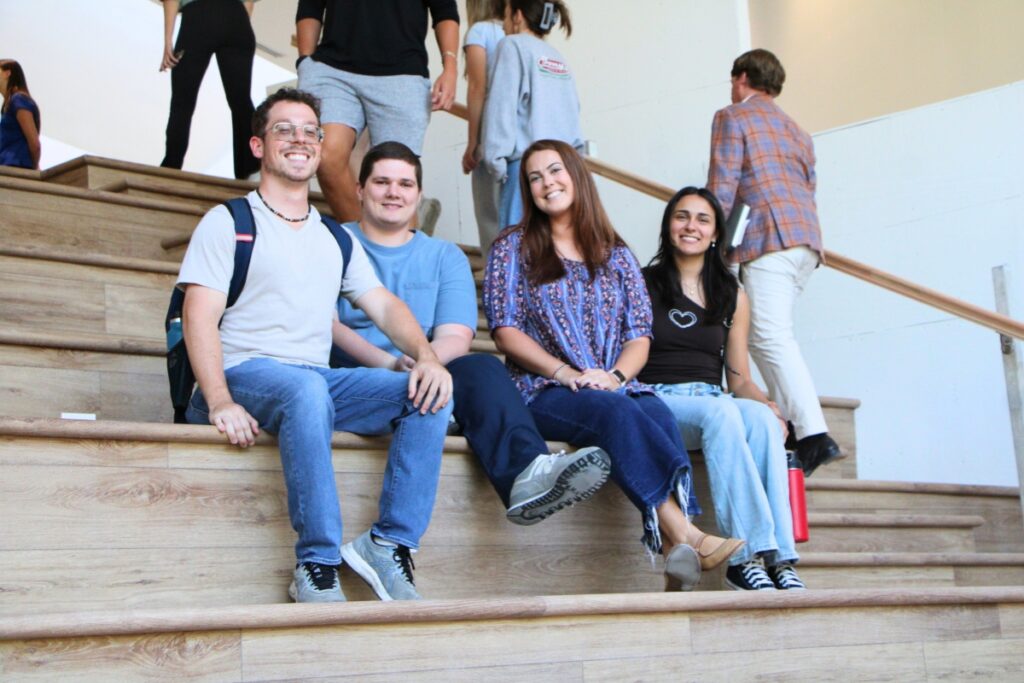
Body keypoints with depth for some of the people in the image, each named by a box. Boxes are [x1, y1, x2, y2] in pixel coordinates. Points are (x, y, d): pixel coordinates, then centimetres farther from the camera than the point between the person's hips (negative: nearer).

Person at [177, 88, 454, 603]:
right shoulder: (229, 222, 6)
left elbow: (383, 305, 14)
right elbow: (200, 317, -6)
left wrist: (426, 357, -8)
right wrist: (220, 402, -23)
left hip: (319, 381, 5)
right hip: (245, 375, -5)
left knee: (429, 396, -16)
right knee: (306, 390, -38)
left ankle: (390, 544, -18)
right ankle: (318, 570, -33)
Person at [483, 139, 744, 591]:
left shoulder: (617, 257, 20)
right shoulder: (512, 248, 12)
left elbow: (640, 337, 10)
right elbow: (505, 330, 1)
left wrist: (615, 375, -12)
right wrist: (565, 372, -13)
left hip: (617, 388, 3)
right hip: (544, 392, -3)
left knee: (658, 414, -32)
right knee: (616, 410, -35)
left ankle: (677, 550, -46)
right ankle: (687, 535, -48)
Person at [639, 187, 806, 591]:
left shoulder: (733, 297, 19)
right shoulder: (642, 284, 11)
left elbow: (739, 379, 16)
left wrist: (768, 405, -4)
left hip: (713, 402, 3)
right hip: (656, 404, -3)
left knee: (761, 417, -32)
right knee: (721, 412, -36)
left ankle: (779, 557, -40)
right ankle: (746, 554, -43)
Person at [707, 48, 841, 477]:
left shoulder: (732, 117, 6)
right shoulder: (796, 130, 29)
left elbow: (722, 188, -4)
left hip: (769, 237, -8)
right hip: (806, 238, 8)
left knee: (772, 336, -15)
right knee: (768, 335, 12)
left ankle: (813, 435, -25)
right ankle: (791, 422, 2)